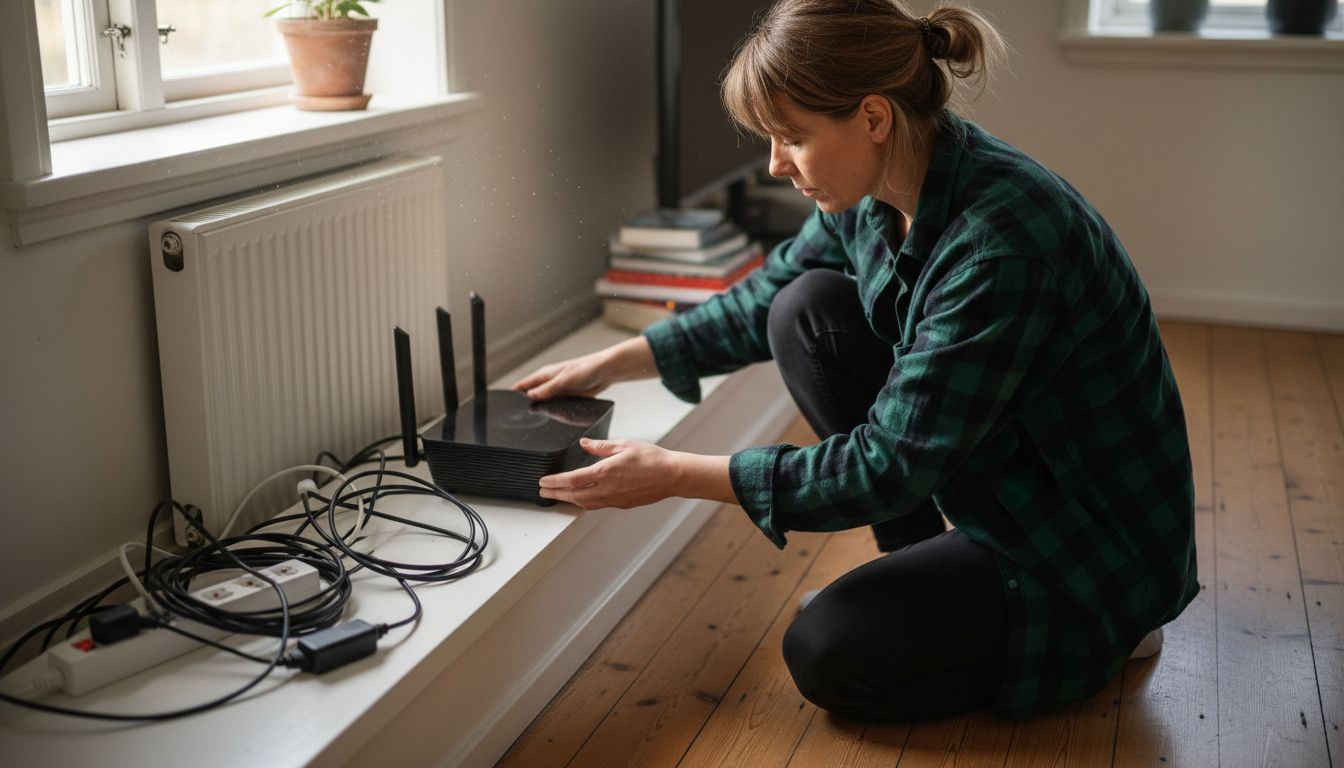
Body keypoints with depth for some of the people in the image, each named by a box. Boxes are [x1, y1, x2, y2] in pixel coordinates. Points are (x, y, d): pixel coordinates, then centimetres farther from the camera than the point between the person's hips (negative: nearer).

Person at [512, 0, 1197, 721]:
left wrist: (674, 475, -26)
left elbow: (893, 466, -30)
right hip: (999, 472, 8)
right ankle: (918, 572, 6)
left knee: (826, 654, -16)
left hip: (1098, 542, -7)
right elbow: (770, 294, 10)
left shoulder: (1002, 241, -34)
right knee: (808, 308, -5)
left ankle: (1091, 634, 4)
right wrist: (614, 361, 4)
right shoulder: (872, 194, -9)